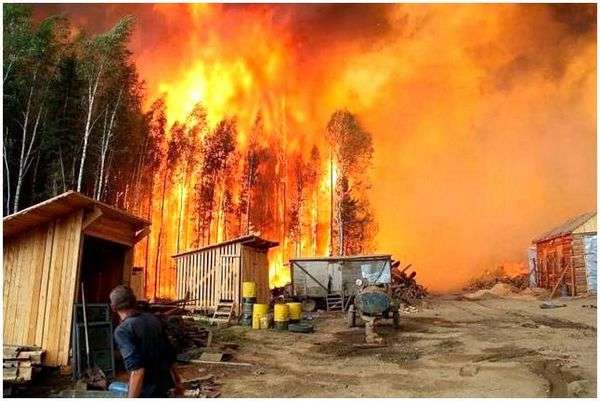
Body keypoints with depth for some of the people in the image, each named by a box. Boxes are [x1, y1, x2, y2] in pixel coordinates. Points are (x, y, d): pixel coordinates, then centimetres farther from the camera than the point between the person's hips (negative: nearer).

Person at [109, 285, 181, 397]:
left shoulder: (122, 330, -18)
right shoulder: (153, 319, 3)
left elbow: (137, 370, -28)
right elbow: (169, 352, 12)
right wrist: (175, 381, 25)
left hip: (146, 392, -6)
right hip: (164, 384, 7)